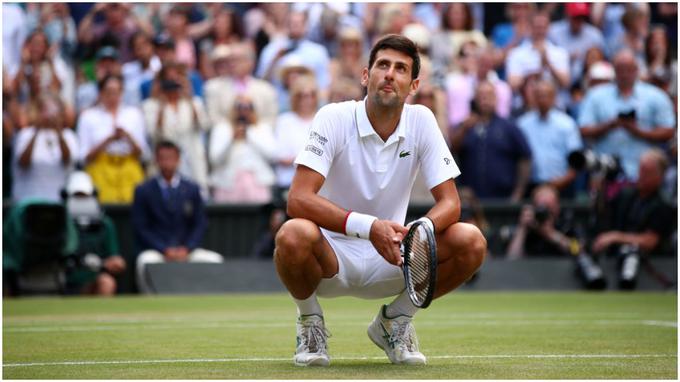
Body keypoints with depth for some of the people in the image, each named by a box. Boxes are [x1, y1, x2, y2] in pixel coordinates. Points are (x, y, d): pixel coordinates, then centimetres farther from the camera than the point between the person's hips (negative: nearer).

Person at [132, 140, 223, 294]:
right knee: (146, 262, -36)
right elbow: (140, 228, -1)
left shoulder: (192, 189, 11)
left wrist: (186, 249, -10)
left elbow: (199, 225, 8)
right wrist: (165, 250, -14)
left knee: (214, 260, -24)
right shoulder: (143, 190, 4)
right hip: (156, 251, -2)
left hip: (186, 251, 3)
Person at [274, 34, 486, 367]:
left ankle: (394, 320, 6)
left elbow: (449, 202, -6)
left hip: (389, 258, 4)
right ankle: (310, 321, -4)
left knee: (471, 242, -19)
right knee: (294, 235, -38)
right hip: (332, 254, -3)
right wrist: (368, 227, -37)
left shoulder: (421, 121, -5)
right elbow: (298, 200, -25)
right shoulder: (334, 118, -15)